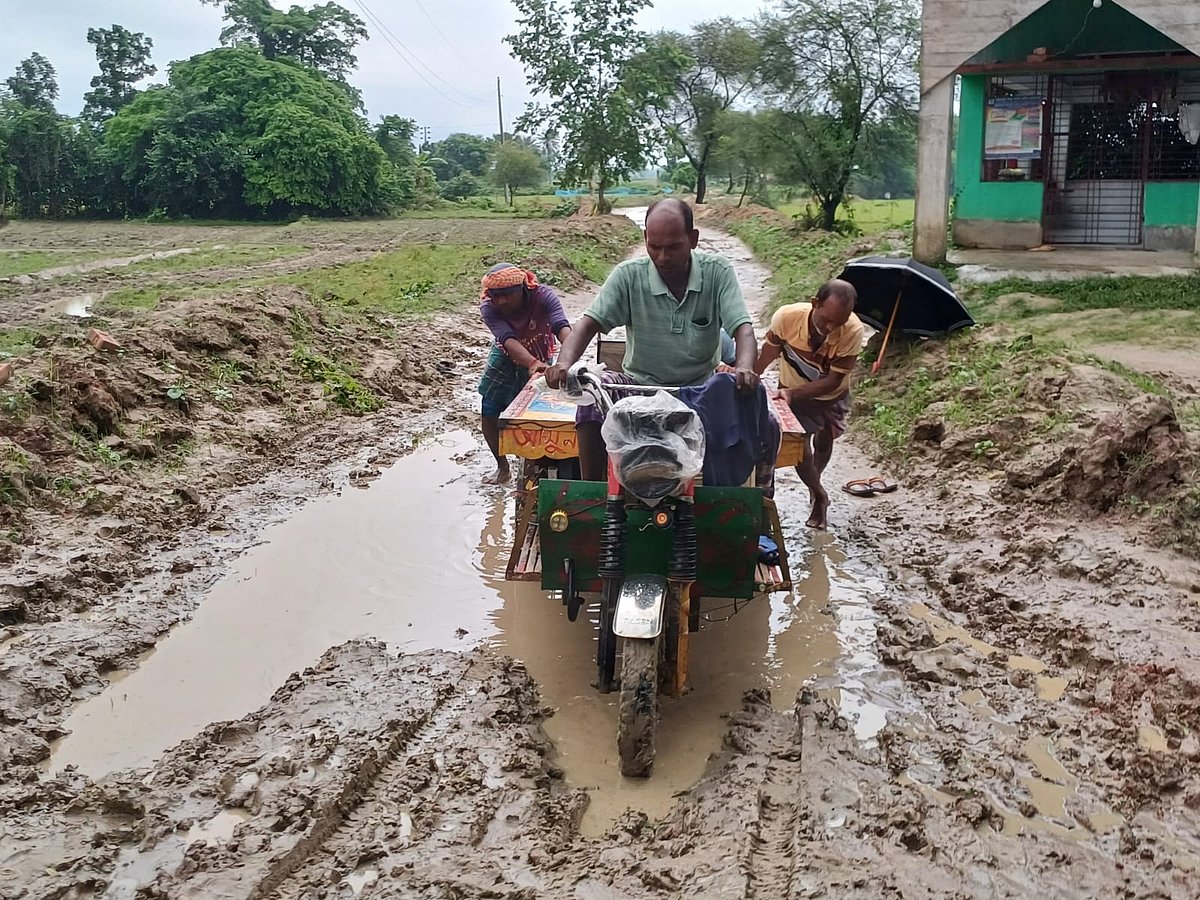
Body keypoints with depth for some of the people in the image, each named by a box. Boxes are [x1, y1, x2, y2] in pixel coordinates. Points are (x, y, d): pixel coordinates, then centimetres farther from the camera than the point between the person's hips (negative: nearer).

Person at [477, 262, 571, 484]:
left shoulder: (543, 296, -33)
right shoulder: (488, 308, -30)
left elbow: (562, 327, -49)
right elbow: (508, 340, -44)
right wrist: (532, 364, -64)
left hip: (540, 361, -2)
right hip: (505, 359, 2)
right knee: (489, 414, 3)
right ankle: (503, 468, 24)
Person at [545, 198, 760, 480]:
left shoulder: (718, 272, -6)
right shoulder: (629, 275, -6)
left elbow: (743, 329, -15)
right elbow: (589, 323, -13)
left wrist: (744, 368, -39)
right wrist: (565, 363, -35)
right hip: (640, 384, 0)